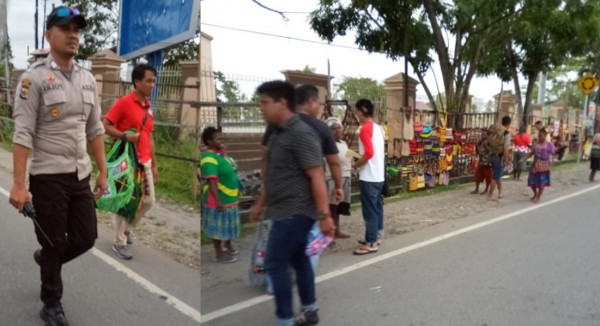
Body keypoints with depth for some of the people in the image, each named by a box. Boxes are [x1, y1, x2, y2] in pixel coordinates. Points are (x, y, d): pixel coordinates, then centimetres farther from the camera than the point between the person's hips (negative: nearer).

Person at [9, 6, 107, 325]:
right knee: (54, 243, 6)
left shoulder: (87, 78, 9)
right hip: (48, 177, -5)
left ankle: (45, 259, 43)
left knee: (86, 238, 11)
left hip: (81, 175, 6)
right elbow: (22, 134, -14)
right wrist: (18, 184, -20)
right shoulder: (35, 77, -9)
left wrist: (102, 172, 10)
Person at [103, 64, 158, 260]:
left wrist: (154, 164, 15)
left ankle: (127, 228, 36)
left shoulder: (149, 107, 11)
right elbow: (105, 125, -11)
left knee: (149, 201, 12)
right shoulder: (124, 102, -10)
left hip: (144, 162, 7)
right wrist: (125, 136, -24)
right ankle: (119, 243, 16)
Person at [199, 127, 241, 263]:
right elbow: (211, 182, -26)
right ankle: (219, 254, 16)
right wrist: (218, 201, -28)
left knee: (228, 224, 21)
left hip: (229, 197, 9)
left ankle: (228, 246, 38)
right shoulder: (209, 159, -22)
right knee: (218, 226, 4)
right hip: (219, 199, -9)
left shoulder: (222, 153, 7)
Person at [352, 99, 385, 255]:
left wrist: (356, 164, -9)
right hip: (378, 175, 9)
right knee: (377, 207, 16)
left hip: (368, 177, -9)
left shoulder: (365, 128, -15)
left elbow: (369, 153, -22)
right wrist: (361, 158, 18)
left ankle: (371, 244, 1)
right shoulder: (378, 128, 12)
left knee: (369, 210, -4)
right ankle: (376, 236, 26)